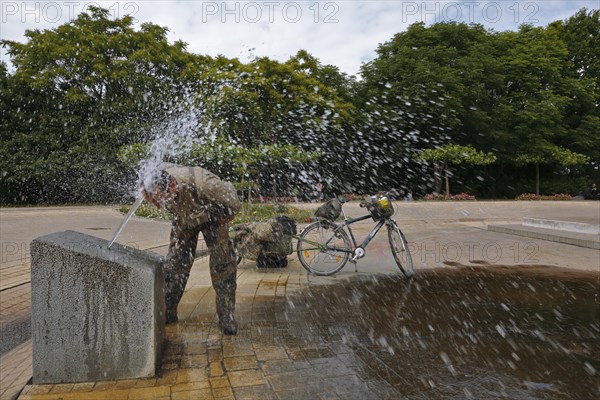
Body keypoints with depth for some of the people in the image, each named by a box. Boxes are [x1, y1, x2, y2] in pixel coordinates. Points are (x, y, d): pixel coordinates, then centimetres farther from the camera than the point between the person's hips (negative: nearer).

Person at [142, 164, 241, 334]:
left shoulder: (202, 182, -42)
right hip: (185, 219, 4)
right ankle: (167, 311, 16)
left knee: (222, 264, -10)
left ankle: (226, 315, 2)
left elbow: (233, 205, -27)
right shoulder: (158, 183, -27)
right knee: (175, 262, 1)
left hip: (212, 217, -4)